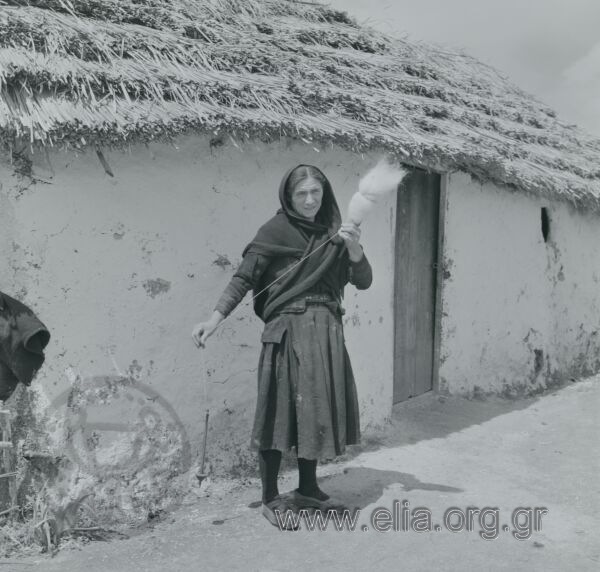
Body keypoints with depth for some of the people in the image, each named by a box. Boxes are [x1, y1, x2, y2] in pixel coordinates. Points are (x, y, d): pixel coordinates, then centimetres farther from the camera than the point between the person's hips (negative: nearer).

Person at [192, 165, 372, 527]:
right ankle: (271, 498, 10)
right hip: (289, 330, -5)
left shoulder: (332, 233, 12)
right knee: (283, 407, -2)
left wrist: (353, 247, -12)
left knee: (319, 407, 12)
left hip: (327, 330, 6)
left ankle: (307, 488, 27)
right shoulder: (276, 230, -3)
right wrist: (216, 318, -19)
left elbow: (364, 281, 7)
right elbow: (244, 276, -8)